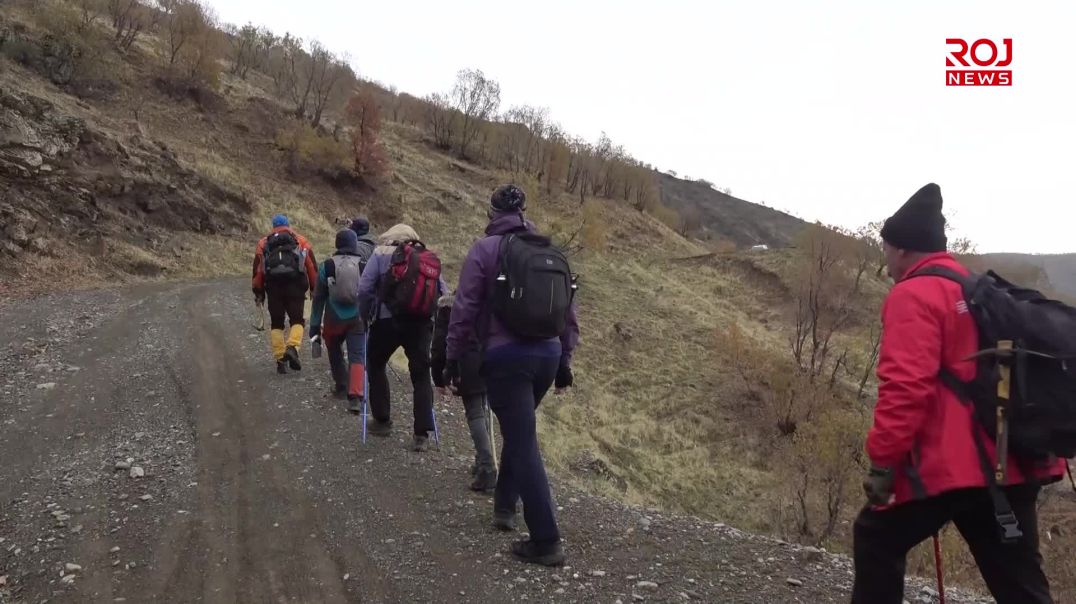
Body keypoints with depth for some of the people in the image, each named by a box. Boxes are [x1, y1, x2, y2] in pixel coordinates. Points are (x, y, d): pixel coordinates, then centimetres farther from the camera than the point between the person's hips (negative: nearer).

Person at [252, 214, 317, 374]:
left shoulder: (263, 243, 18)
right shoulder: (301, 241, 15)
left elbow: (257, 270, 11)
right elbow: (312, 267, 9)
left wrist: (258, 292, 14)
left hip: (273, 286, 1)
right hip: (296, 285, -1)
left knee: (276, 323, 11)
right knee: (297, 320, 6)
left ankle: (280, 360, 7)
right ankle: (293, 347, -20)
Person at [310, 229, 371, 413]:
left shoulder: (327, 266, 1)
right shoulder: (365, 266, 2)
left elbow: (318, 298, 3)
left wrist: (314, 324, 9)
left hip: (334, 319, 1)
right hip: (358, 319, 0)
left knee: (334, 352, 25)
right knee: (357, 356, -2)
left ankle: (341, 387, 34)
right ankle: (355, 396, -17)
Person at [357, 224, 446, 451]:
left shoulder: (381, 254, 4)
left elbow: (364, 289, -6)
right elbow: (441, 290, 4)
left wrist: (365, 316, 6)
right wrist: (431, 316, 13)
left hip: (387, 320, -2)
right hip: (421, 322, 2)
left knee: (376, 365, 22)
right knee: (421, 375, 8)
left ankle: (382, 420, 26)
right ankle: (422, 435, 2)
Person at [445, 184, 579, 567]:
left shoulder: (485, 249, -4)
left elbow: (465, 308, -7)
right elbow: (568, 310, 12)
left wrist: (454, 356, 2)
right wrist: (564, 359, 20)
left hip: (505, 356, -5)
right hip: (547, 354, 6)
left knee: (524, 444, -4)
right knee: (519, 431, 25)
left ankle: (546, 542, -3)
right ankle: (505, 506, 37)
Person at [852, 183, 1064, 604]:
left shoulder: (913, 295, -10)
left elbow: (905, 386, -21)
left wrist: (882, 462, -17)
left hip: (948, 466, -8)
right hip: (1011, 464, 8)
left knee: (877, 540, 13)